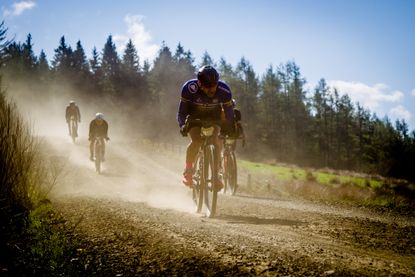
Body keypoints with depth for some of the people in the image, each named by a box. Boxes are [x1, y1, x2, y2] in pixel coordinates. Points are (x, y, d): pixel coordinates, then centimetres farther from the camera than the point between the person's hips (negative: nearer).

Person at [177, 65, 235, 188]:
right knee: (196, 141, -21)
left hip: (213, 115, 1)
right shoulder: (190, 88, -35)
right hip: (194, 115, -1)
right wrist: (183, 125, -39)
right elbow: (182, 111, -25)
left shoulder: (224, 90, -31)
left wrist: (230, 131, -25)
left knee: (215, 140, -20)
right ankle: (188, 170, 1)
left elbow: (228, 113, -19)